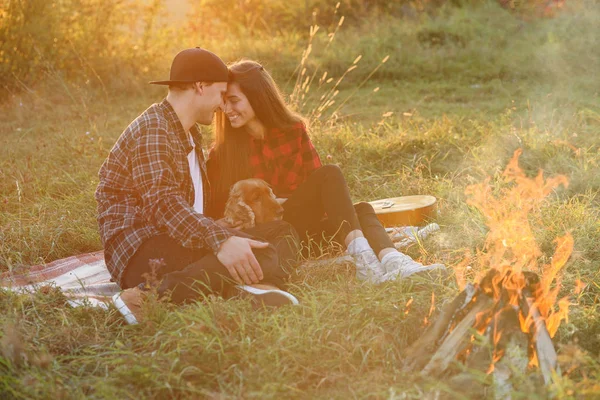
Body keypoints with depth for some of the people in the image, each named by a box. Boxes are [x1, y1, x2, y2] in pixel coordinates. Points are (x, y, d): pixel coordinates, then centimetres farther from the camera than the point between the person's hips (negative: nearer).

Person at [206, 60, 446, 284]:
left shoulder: (293, 130, 7)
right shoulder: (222, 153, -2)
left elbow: (316, 178, 7)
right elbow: (217, 214, 0)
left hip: (304, 230, 4)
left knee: (361, 209, -26)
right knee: (330, 175, -26)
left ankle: (395, 263, -54)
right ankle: (361, 255, -48)